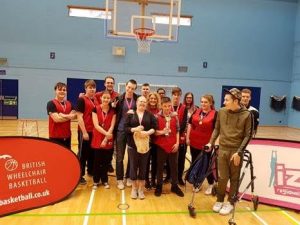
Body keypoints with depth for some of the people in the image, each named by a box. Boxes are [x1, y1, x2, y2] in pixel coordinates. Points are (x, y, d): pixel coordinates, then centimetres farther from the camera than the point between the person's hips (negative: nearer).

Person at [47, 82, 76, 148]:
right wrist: (69, 116, -9)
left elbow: (74, 115, -2)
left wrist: (64, 116, -17)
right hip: (55, 136, -6)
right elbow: (56, 119, -19)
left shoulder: (69, 104, 11)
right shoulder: (51, 103, -8)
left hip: (67, 135, 6)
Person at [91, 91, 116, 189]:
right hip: (97, 139, -1)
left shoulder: (113, 111, 1)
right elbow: (96, 125, -11)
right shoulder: (96, 109, -3)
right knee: (97, 161, 5)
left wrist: (106, 139, -12)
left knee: (106, 161, 8)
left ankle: (105, 180, 26)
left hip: (108, 140, 1)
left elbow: (112, 127, -5)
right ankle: (96, 181, 21)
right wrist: (106, 133, -22)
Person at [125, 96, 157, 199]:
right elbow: (125, 127, -3)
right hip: (133, 144, -1)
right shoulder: (131, 114, 3)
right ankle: (134, 188, 21)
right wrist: (134, 129, -19)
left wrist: (147, 132, -17)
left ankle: (141, 189, 20)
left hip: (145, 144, 1)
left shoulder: (150, 115, 6)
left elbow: (154, 127, 0)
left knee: (143, 166, 6)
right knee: (133, 166, 5)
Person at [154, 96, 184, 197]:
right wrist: (161, 132, -24)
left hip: (173, 145, 2)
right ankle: (159, 186, 24)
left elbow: (177, 131, 5)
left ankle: (175, 186, 26)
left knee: (174, 166, 11)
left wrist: (177, 143, -2)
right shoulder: (157, 116, -5)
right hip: (161, 145, -2)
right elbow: (154, 131, -6)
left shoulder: (175, 116, 3)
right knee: (160, 166, 10)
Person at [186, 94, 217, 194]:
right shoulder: (196, 112, 7)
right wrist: (187, 137, 4)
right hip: (194, 142, 5)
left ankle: (211, 184, 26)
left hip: (206, 144, -5)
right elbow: (190, 124, 10)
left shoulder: (215, 114, -9)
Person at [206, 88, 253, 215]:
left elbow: (248, 135, -8)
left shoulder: (246, 115, -9)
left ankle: (230, 202, 26)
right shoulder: (221, 112, -1)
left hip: (236, 151, -2)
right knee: (222, 177, 9)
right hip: (222, 149, 2)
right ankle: (219, 200, 27)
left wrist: (239, 152, -14)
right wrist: (211, 143, 3)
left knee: (234, 178, 10)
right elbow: (217, 129, 10)